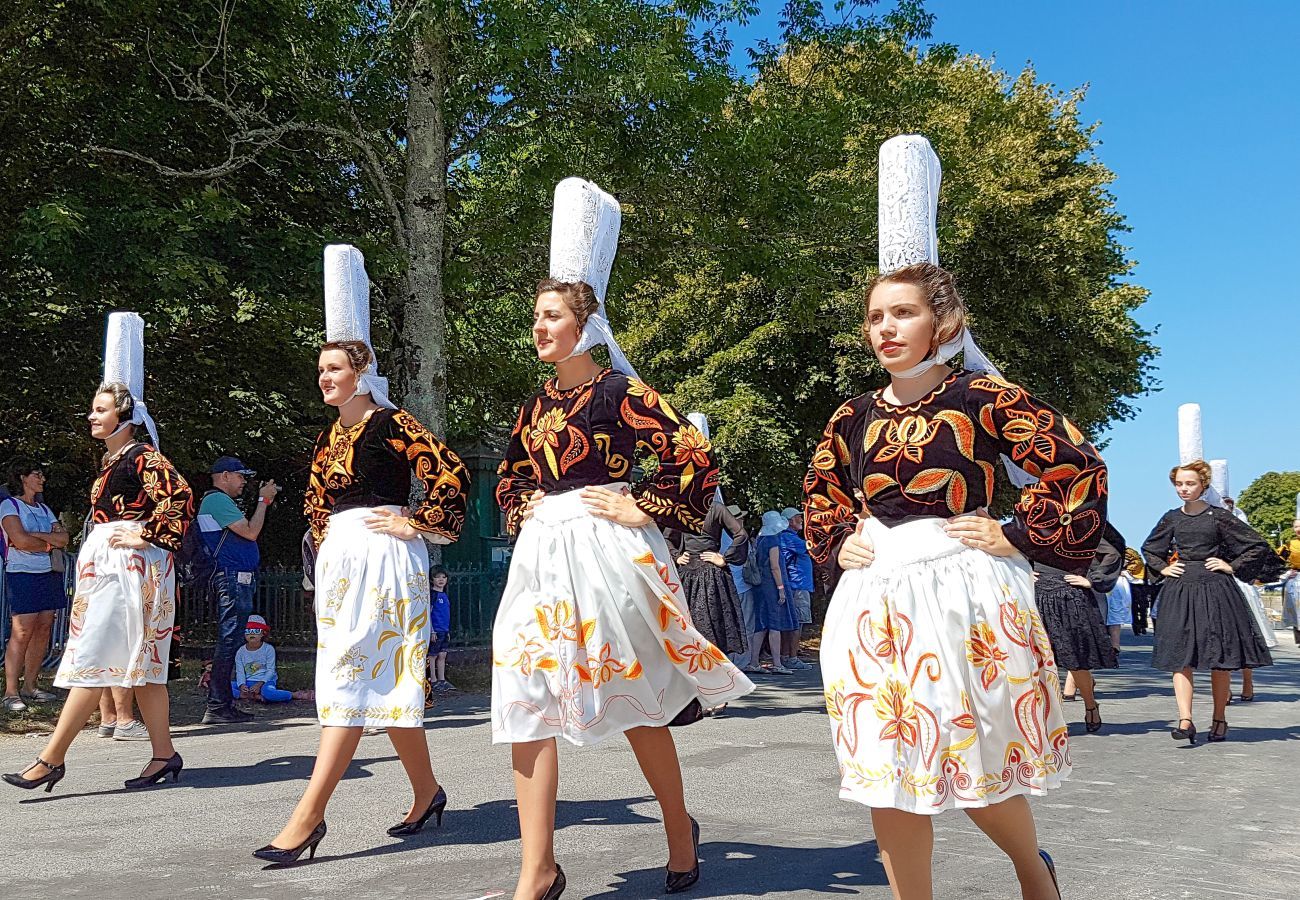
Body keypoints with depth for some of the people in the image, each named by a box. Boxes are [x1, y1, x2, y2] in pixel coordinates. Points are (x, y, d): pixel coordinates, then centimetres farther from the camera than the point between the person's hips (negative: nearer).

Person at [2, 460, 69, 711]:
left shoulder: (44, 509, 18)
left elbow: (64, 538, 3)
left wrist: (34, 535, -10)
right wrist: (50, 543, -1)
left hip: (50, 575, 6)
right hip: (23, 575, -6)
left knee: (43, 630, 3)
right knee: (22, 632, -10)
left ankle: (30, 685, 11)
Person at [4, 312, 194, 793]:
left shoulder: (142, 456, -10)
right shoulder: (113, 460, 18)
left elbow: (178, 497, -22)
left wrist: (146, 538, -18)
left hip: (129, 567, -10)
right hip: (108, 567, 10)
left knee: (93, 660, -7)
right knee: (139, 664, 8)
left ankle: (52, 758, -4)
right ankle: (164, 754, 12)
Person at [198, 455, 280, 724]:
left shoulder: (219, 501, 24)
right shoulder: (217, 500, -10)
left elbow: (245, 534, 21)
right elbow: (251, 532, -14)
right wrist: (263, 501, -5)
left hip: (237, 580, 11)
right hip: (233, 580, -11)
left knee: (229, 642, 12)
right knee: (228, 641, -11)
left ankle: (224, 704, 17)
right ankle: (216, 707, -11)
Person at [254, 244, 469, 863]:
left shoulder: (389, 423, -8)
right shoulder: (329, 437, 15)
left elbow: (452, 474, -16)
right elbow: (317, 503, 27)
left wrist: (415, 524, -12)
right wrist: (325, 549, 16)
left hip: (384, 557, -9)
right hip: (338, 561, 9)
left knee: (350, 678, -10)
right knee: (382, 683, 11)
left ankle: (308, 817, -10)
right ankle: (426, 793, 23)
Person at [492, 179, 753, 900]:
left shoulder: (619, 392, -6)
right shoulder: (535, 404, 14)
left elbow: (695, 458, -12)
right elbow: (510, 480, 27)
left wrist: (641, 508, -10)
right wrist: (525, 510, 8)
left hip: (605, 551, -6)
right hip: (541, 557, 7)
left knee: (633, 700, 5)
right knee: (525, 702, -1)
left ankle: (680, 830, 29)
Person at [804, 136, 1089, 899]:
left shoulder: (983, 399, -5)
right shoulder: (854, 418, 7)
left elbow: (1079, 468, -6)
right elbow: (819, 494, 23)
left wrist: (1019, 537, -9)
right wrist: (838, 543, 7)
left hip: (964, 591, -4)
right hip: (876, 601, 4)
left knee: (977, 760, 6)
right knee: (888, 766, 5)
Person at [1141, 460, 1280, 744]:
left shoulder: (1218, 516, -1)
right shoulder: (1171, 518, 9)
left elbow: (1258, 545, 2)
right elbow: (1149, 549, 26)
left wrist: (1232, 567, -3)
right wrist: (1163, 568, 12)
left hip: (1215, 591, -2)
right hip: (1179, 592, 3)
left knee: (1220, 660, 3)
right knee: (1180, 658, -8)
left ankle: (1219, 720, 15)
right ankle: (1185, 721, -12)